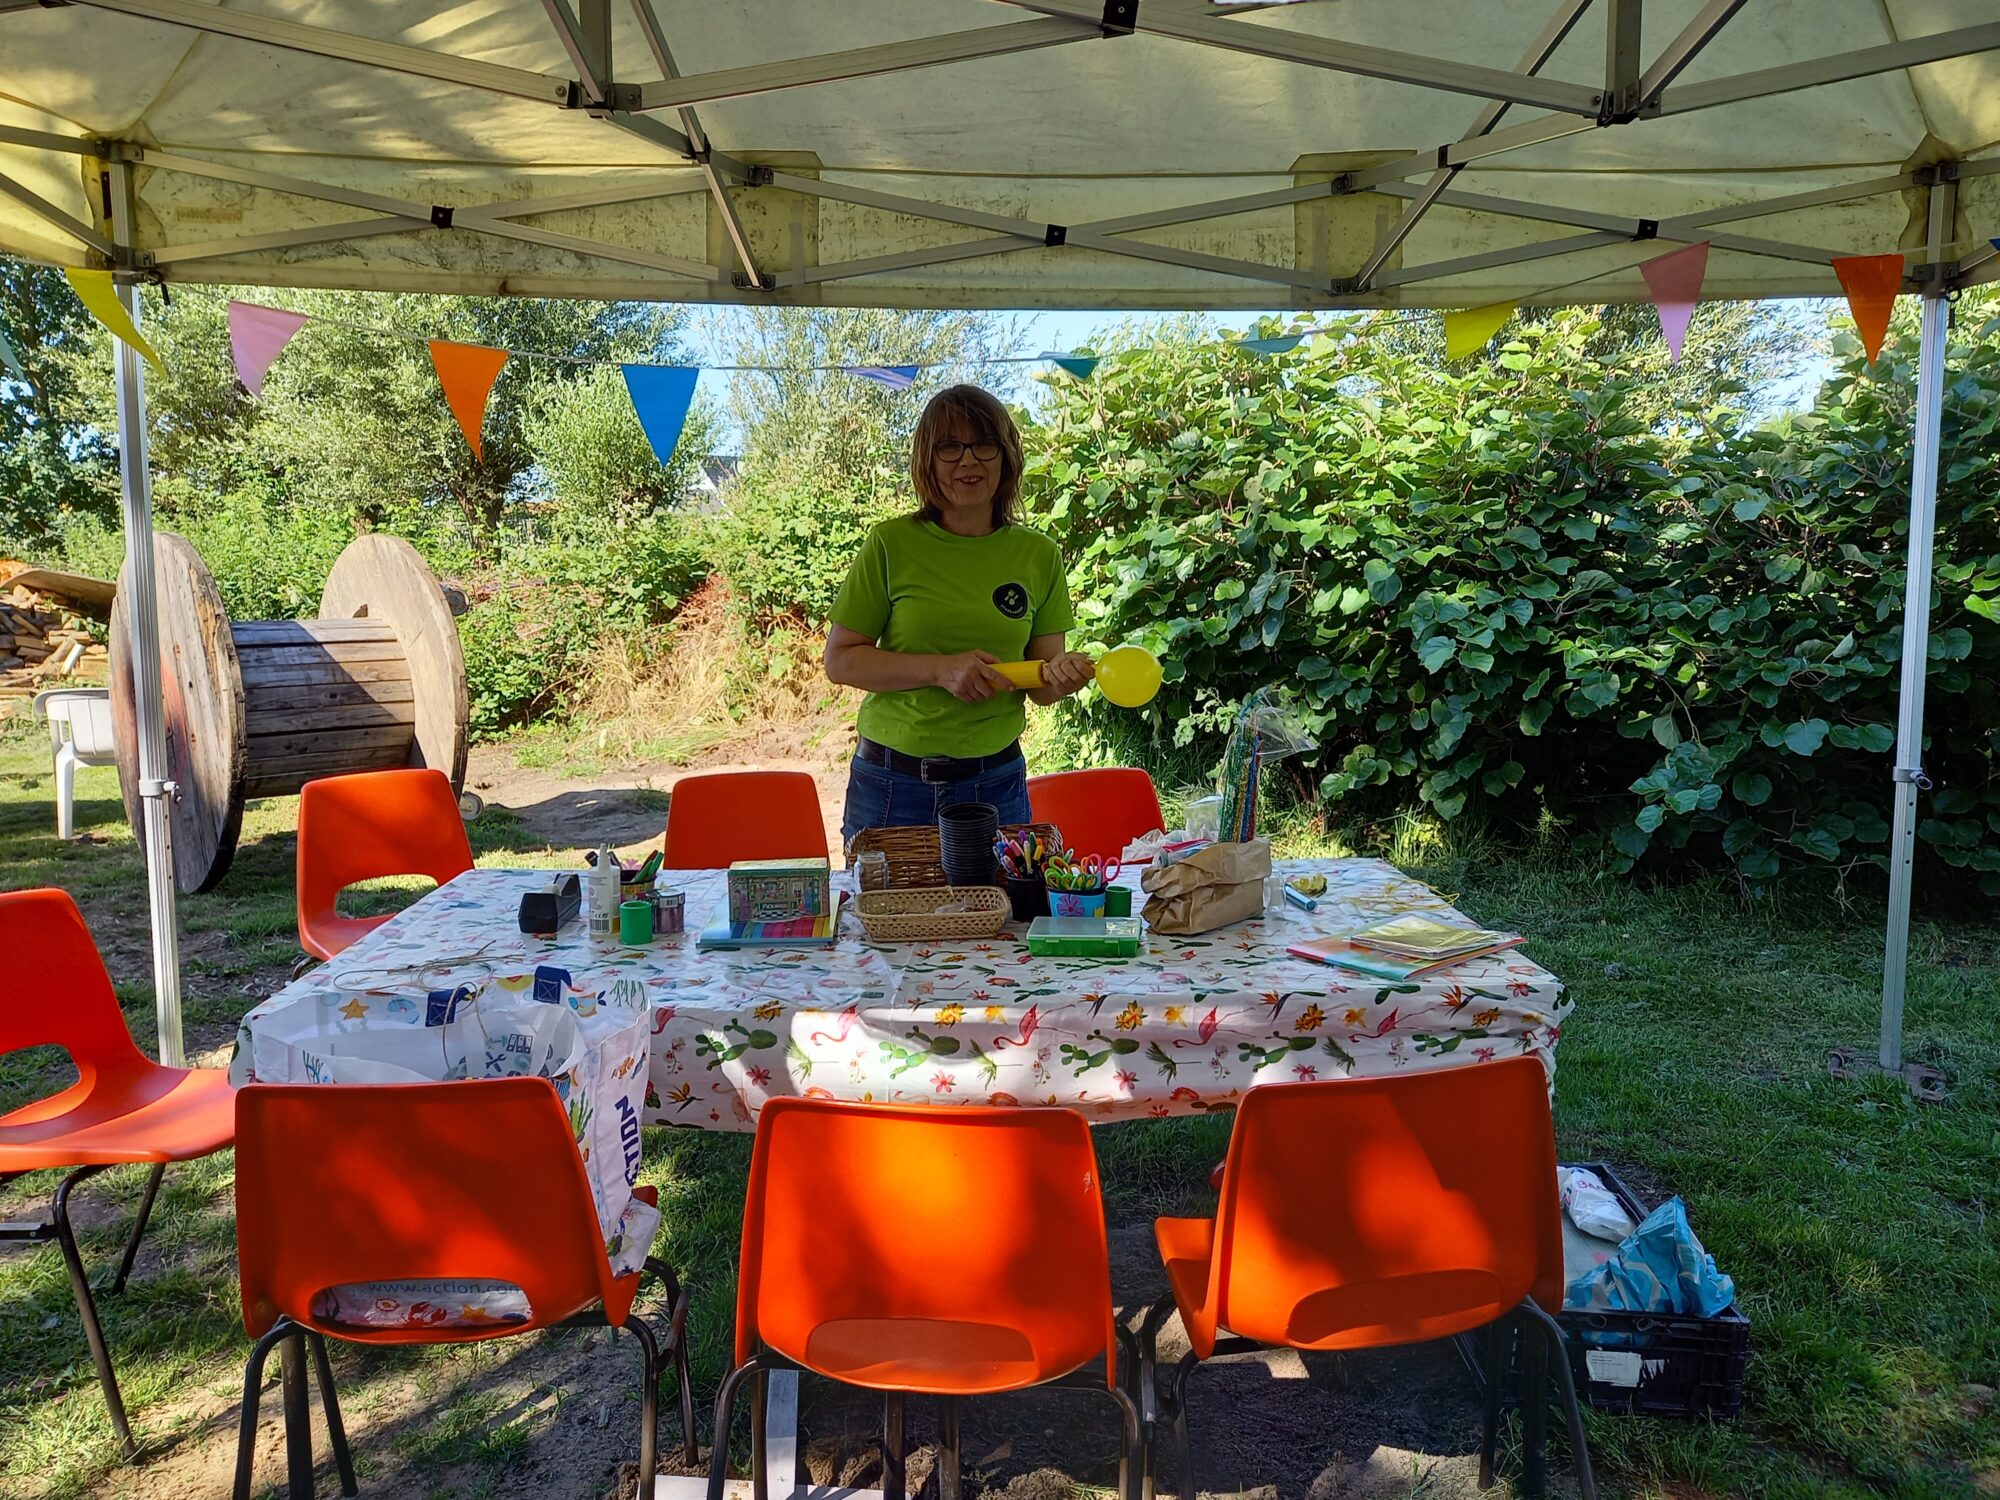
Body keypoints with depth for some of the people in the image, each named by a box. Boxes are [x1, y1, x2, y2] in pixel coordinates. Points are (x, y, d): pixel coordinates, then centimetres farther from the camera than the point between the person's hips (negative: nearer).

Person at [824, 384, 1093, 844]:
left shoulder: (1038, 555, 2)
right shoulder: (891, 544, -5)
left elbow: (1041, 685, 6)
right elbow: (839, 660, -5)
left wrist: (1060, 675, -17)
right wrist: (941, 670, -17)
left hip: (996, 783, 2)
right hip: (891, 784, -1)